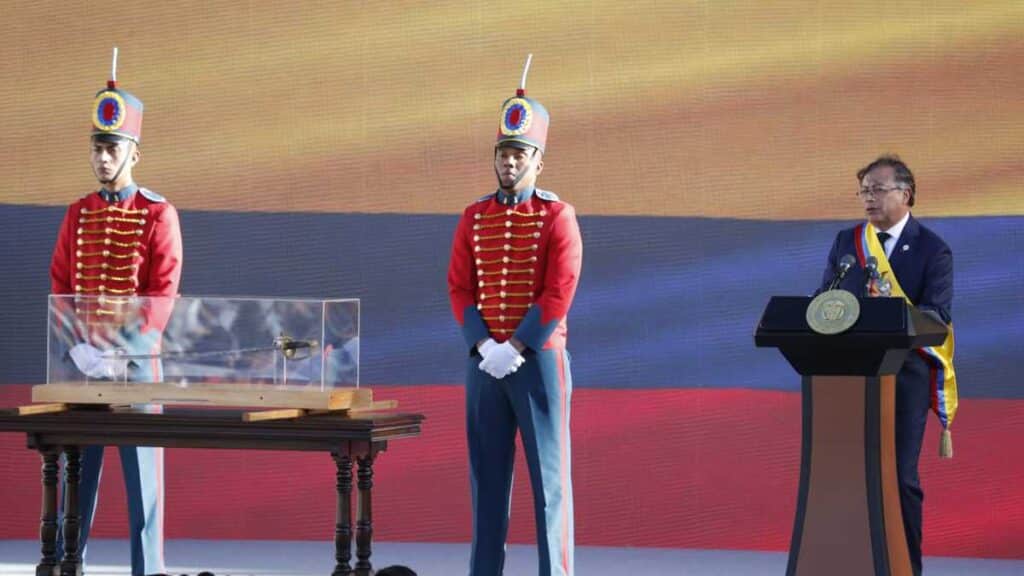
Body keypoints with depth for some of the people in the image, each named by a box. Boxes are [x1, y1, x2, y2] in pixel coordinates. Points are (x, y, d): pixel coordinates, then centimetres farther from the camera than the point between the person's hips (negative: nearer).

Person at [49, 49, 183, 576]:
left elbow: (163, 294, -9)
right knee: (76, 468, 6)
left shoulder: (158, 215, -3)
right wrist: (78, 347, -7)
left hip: (135, 358, -4)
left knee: (142, 470, -2)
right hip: (82, 360, 4)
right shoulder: (77, 214, 10)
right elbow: (60, 285, 8)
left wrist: (125, 350, -18)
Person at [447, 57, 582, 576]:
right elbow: (459, 288, 4)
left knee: (549, 475, -1)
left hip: (539, 360, -4)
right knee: (487, 475, 7)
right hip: (483, 362, 4)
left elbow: (559, 294, -11)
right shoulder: (474, 218, 9)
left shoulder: (557, 216, -4)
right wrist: (483, 347, -10)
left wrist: (515, 349, -15)